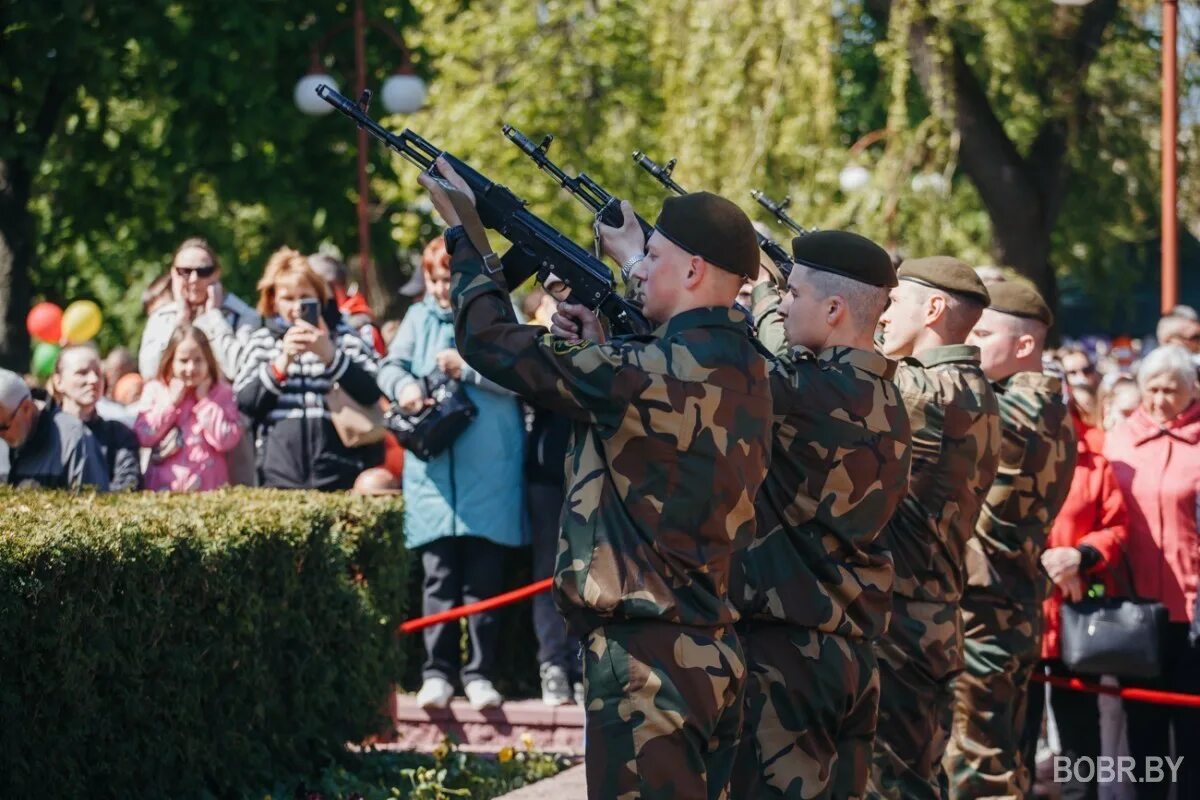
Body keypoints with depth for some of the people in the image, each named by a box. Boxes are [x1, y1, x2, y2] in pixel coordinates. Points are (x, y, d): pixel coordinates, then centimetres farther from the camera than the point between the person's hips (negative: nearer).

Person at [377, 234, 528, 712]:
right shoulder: (419, 319, 13)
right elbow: (390, 366, 8)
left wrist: (468, 370, -13)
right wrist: (404, 386, -14)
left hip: (490, 470, -2)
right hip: (433, 470, 2)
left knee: (483, 578, 2)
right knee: (438, 576, 0)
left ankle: (480, 674, 6)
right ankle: (437, 672, 3)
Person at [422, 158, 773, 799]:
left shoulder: (648, 373, -19)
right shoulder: (742, 369, 9)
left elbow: (492, 340, -11)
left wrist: (463, 233, 2)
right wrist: (595, 347, 14)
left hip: (644, 657, -9)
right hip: (718, 656, 9)